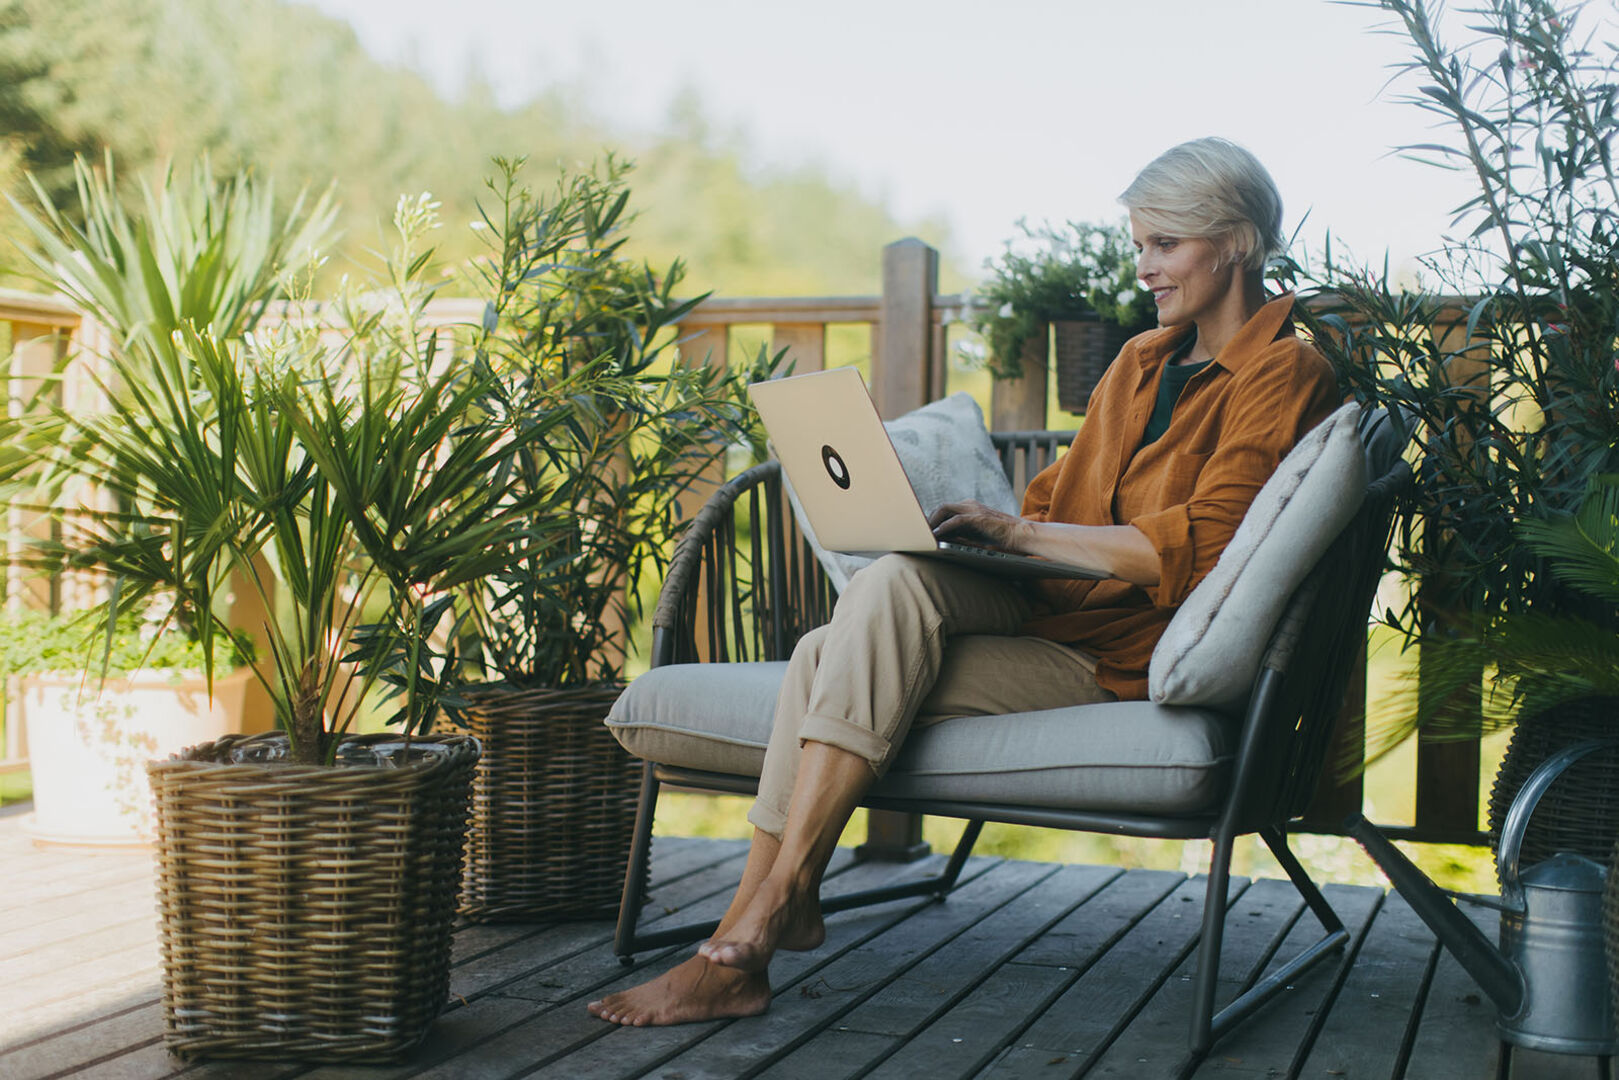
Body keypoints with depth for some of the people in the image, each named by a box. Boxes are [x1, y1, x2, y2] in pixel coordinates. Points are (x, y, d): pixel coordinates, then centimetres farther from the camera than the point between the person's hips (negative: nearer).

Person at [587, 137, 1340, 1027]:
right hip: (1038, 604, 7)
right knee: (830, 655, -21)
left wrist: (1018, 534, -15)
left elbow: (1195, 546, -16)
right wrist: (993, 528, 3)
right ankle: (772, 909, -22)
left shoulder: (1285, 375, -4)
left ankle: (765, 910, -24)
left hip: (1117, 657, -7)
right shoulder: (1143, 359, 21)